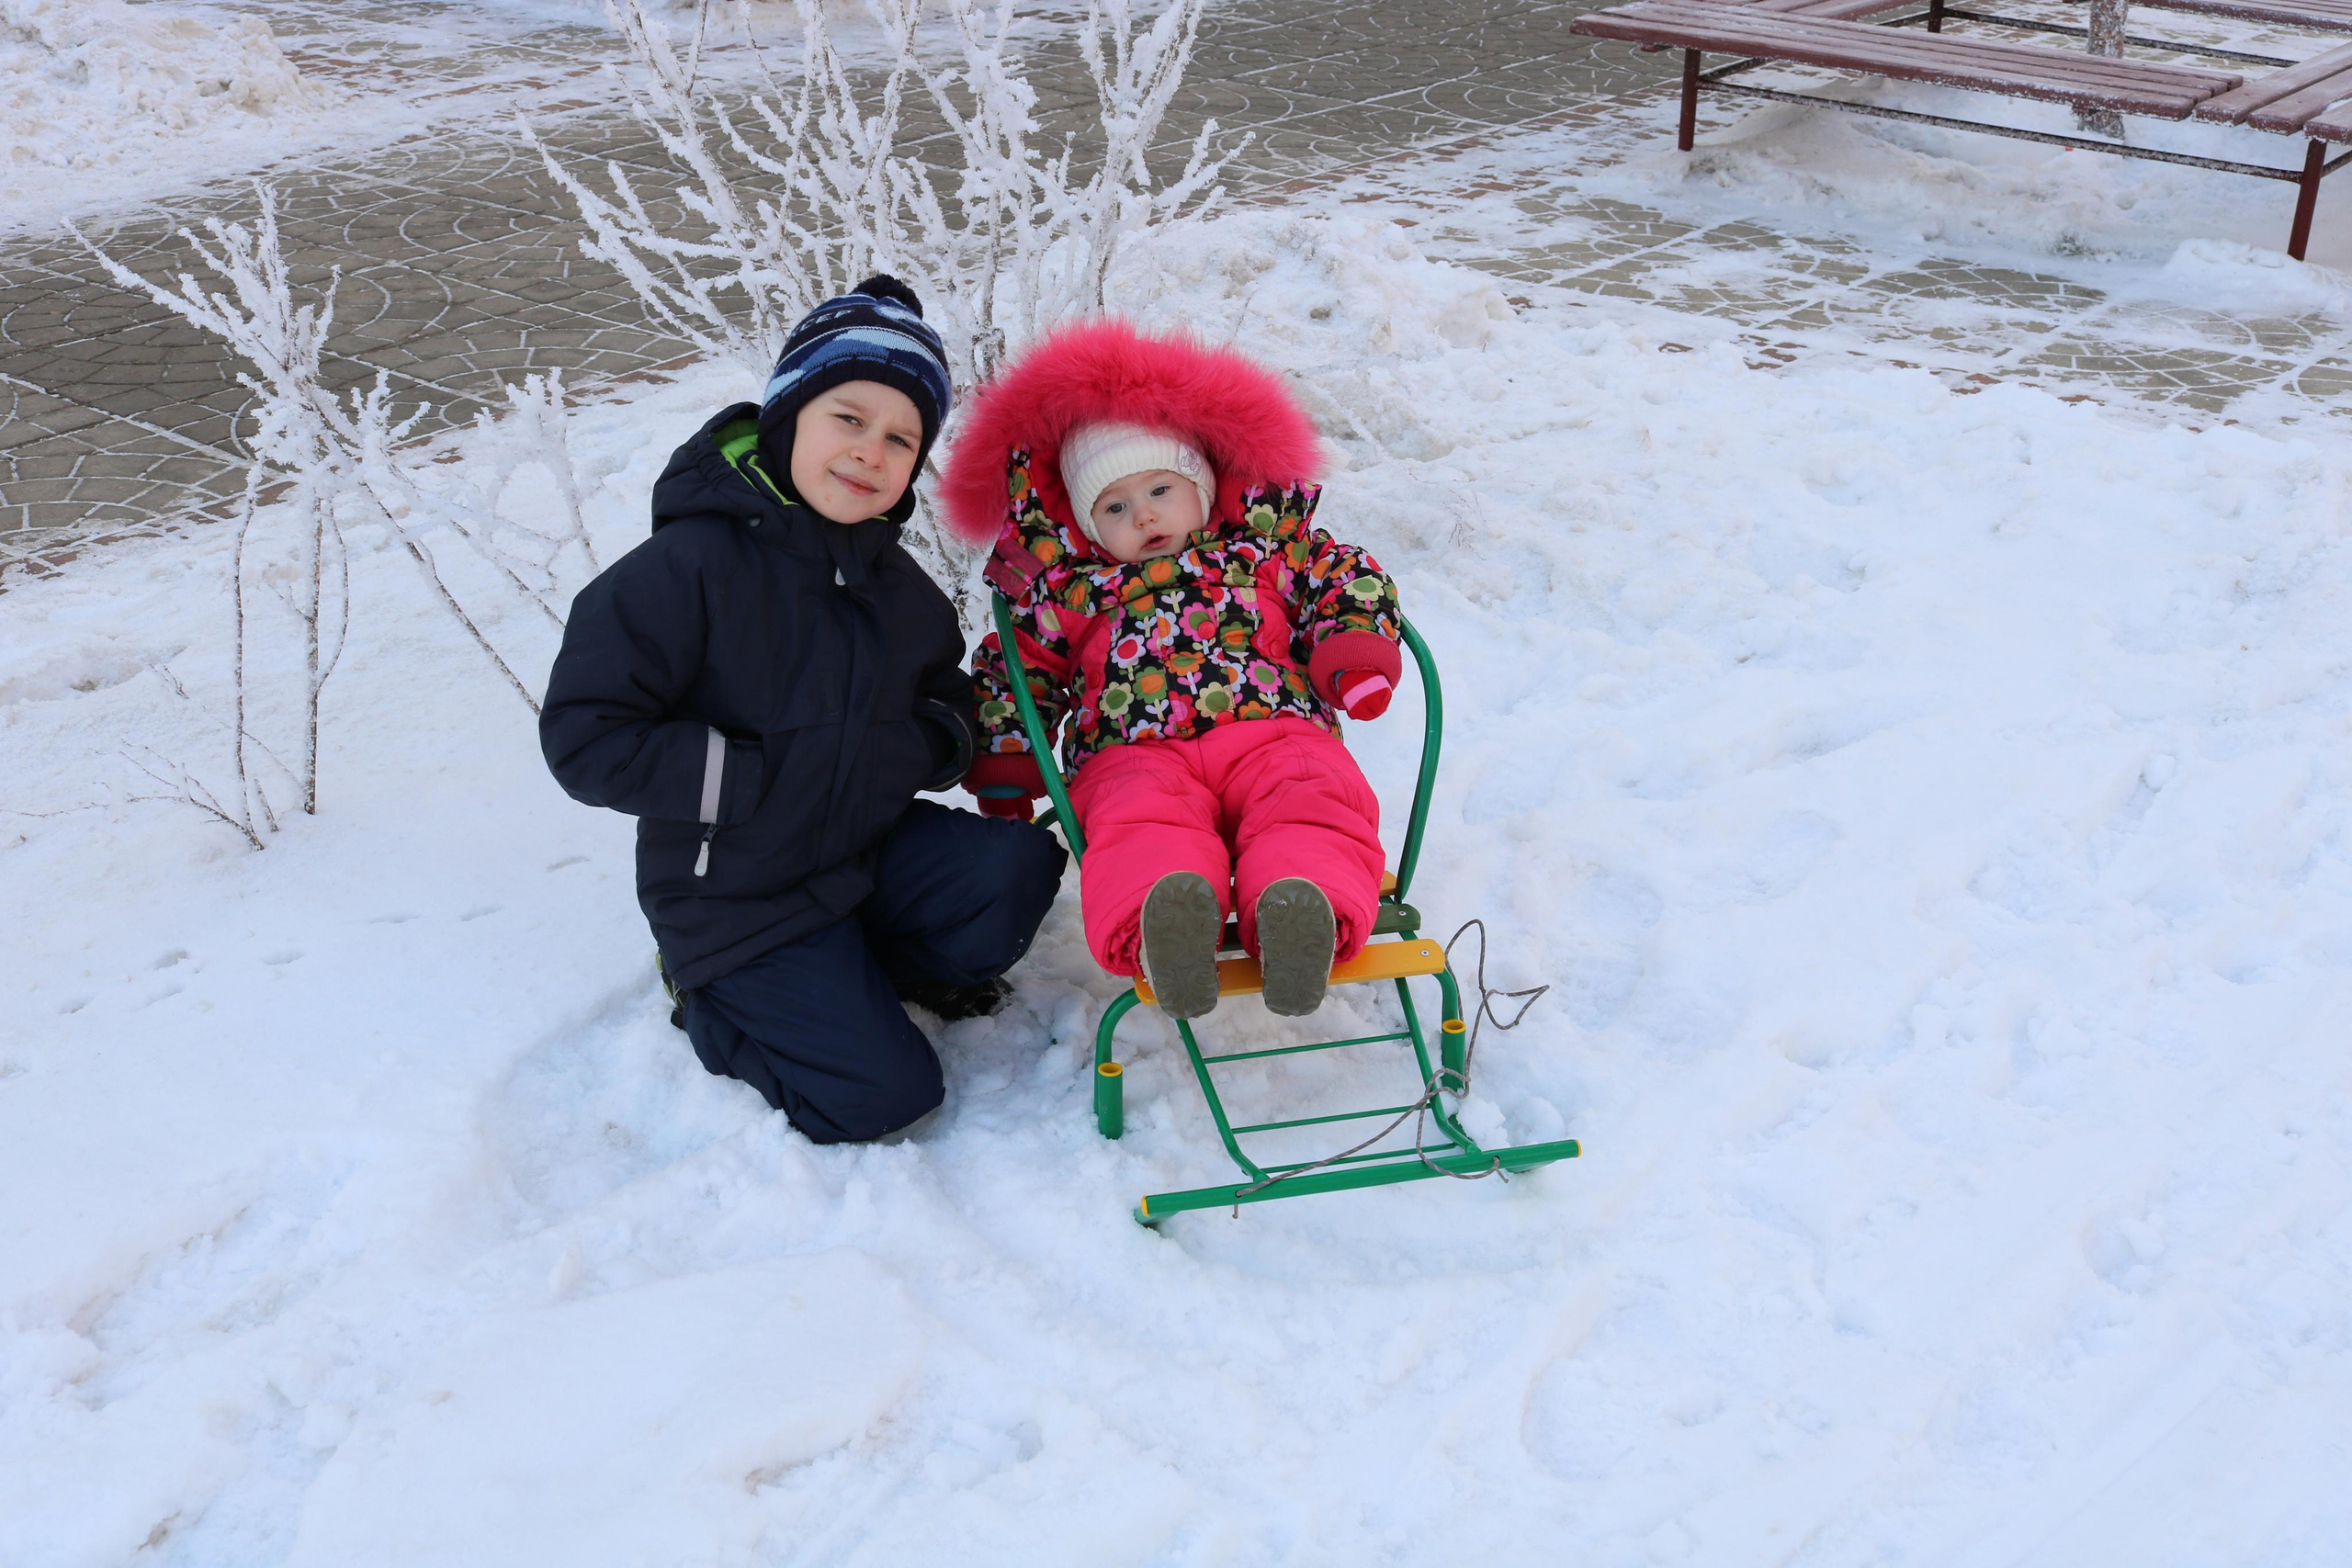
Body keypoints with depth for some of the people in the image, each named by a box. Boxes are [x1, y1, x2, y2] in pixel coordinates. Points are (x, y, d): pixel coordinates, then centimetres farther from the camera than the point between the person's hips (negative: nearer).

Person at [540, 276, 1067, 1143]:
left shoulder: (896, 583, 3)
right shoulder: (692, 566, -21)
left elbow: (949, 696, 17)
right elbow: (585, 739, -24)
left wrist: (927, 747, -9)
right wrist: (761, 778, -26)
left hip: (871, 849, 6)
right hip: (737, 898, -6)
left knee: (1018, 867, -18)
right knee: (885, 1094, -12)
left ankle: (873, 965, 8)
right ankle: (713, 998, 12)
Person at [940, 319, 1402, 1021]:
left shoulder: (1264, 548, 24)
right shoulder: (1069, 592, 25)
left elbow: (1346, 576, 25)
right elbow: (1017, 666, 29)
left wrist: (1356, 647, 4)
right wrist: (1003, 758, 16)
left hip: (1271, 727, 1)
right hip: (1134, 751, 0)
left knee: (1315, 799, -35)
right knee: (1143, 823, -38)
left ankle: (1303, 918, -62)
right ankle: (1166, 933, -66)